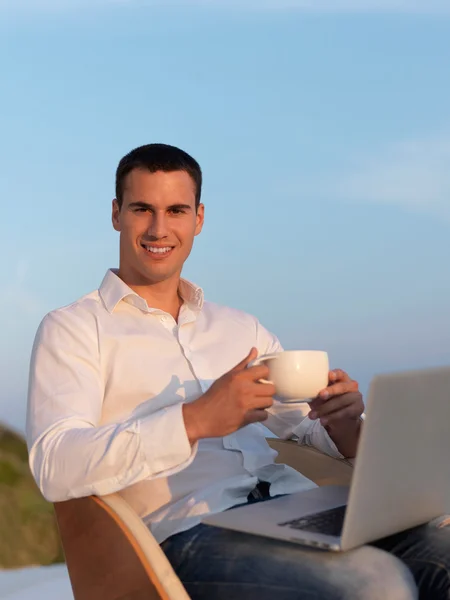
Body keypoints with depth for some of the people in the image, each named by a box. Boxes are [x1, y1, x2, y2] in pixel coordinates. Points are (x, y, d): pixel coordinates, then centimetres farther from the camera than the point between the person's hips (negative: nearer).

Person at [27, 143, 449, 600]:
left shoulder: (241, 328, 25)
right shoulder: (72, 330, 8)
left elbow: (312, 425, 21)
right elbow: (54, 466, -9)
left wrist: (342, 418, -5)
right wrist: (195, 421, -20)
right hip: (191, 529, -5)